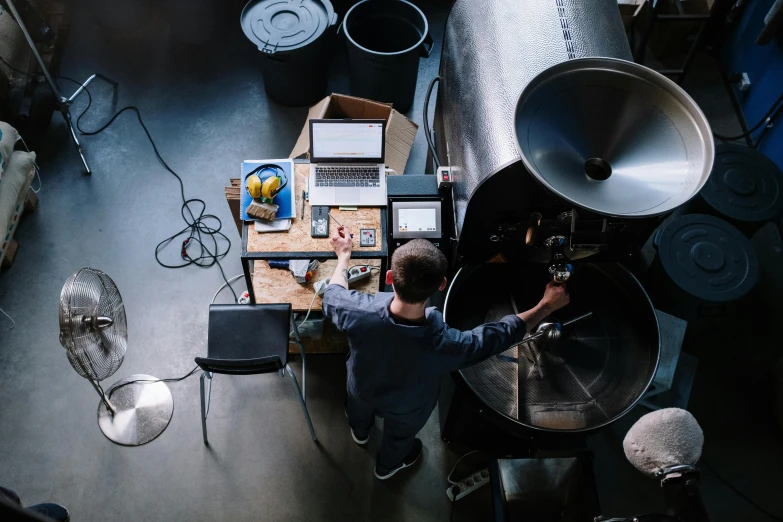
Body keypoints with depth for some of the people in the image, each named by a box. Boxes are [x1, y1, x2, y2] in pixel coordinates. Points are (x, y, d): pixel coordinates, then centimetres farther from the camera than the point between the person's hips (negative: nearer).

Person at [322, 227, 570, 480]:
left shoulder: (360, 313, -43)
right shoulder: (445, 345, -47)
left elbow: (333, 296, -16)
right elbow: (504, 333, -27)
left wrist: (344, 255, 0)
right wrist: (547, 306, -12)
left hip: (362, 387, 2)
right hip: (405, 408, -1)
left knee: (359, 412, 40)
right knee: (399, 436, 36)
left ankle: (360, 431, 74)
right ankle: (387, 465, 69)